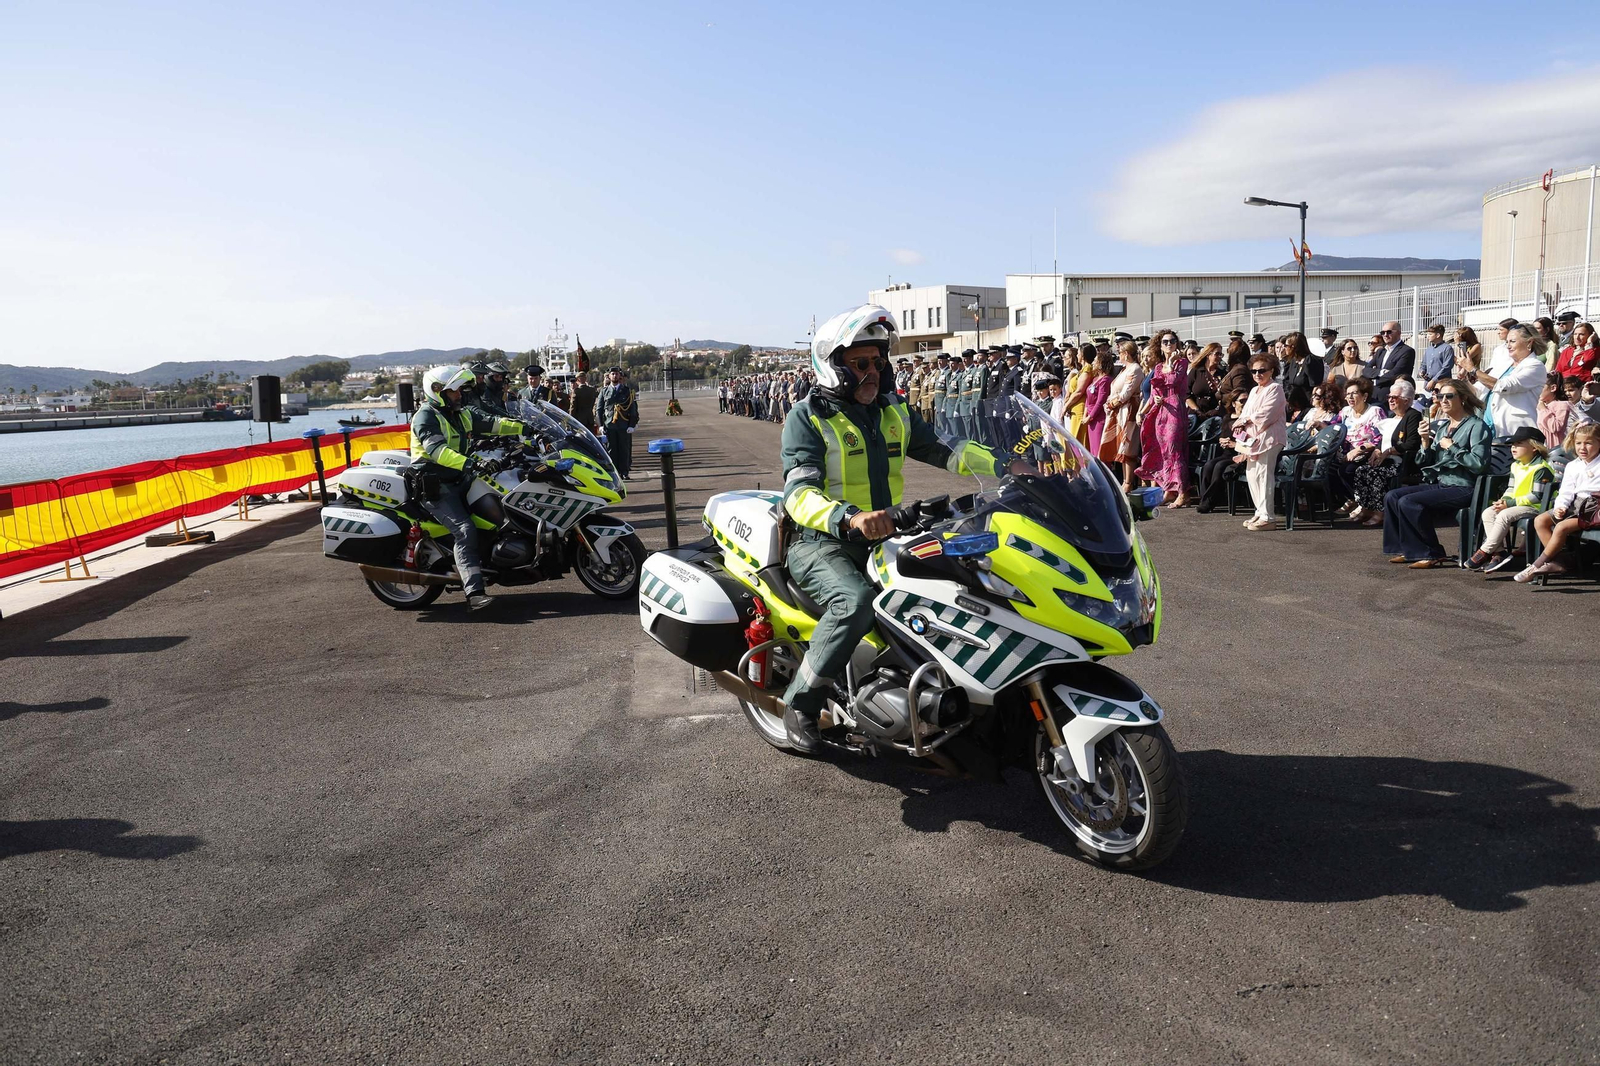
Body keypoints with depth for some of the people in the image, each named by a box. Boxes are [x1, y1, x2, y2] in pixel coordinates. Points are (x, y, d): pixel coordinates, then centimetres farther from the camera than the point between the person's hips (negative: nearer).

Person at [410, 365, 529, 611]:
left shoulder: (463, 414, 14)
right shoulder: (426, 416, -13)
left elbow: (492, 424, 4)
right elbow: (436, 449, -30)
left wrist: (525, 427, -11)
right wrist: (473, 463, -42)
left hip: (460, 480, 9)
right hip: (435, 487, -9)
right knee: (465, 531, -25)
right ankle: (474, 592, -32)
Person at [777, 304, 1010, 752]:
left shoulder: (893, 412, 13)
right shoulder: (807, 418, -8)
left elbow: (942, 448, 11)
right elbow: (799, 493, -21)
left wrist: (1005, 466, -6)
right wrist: (850, 518, -41)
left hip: (885, 536, 7)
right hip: (821, 542, -6)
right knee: (856, 602, -35)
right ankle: (800, 700, -17)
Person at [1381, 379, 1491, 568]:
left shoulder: (1476, 426, -7)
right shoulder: (1440, 426, 14)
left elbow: (1479, 463, -20)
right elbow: (1425, 464, 14)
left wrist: (1451, 447, -13)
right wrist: (1425, 441, -2)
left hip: (1463, 488, -8)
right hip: (1440, 484, 8)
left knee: (1408, 502, -24)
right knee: (1392, 496, -4)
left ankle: (1433, 554, -11)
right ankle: (1405, 550, 3)